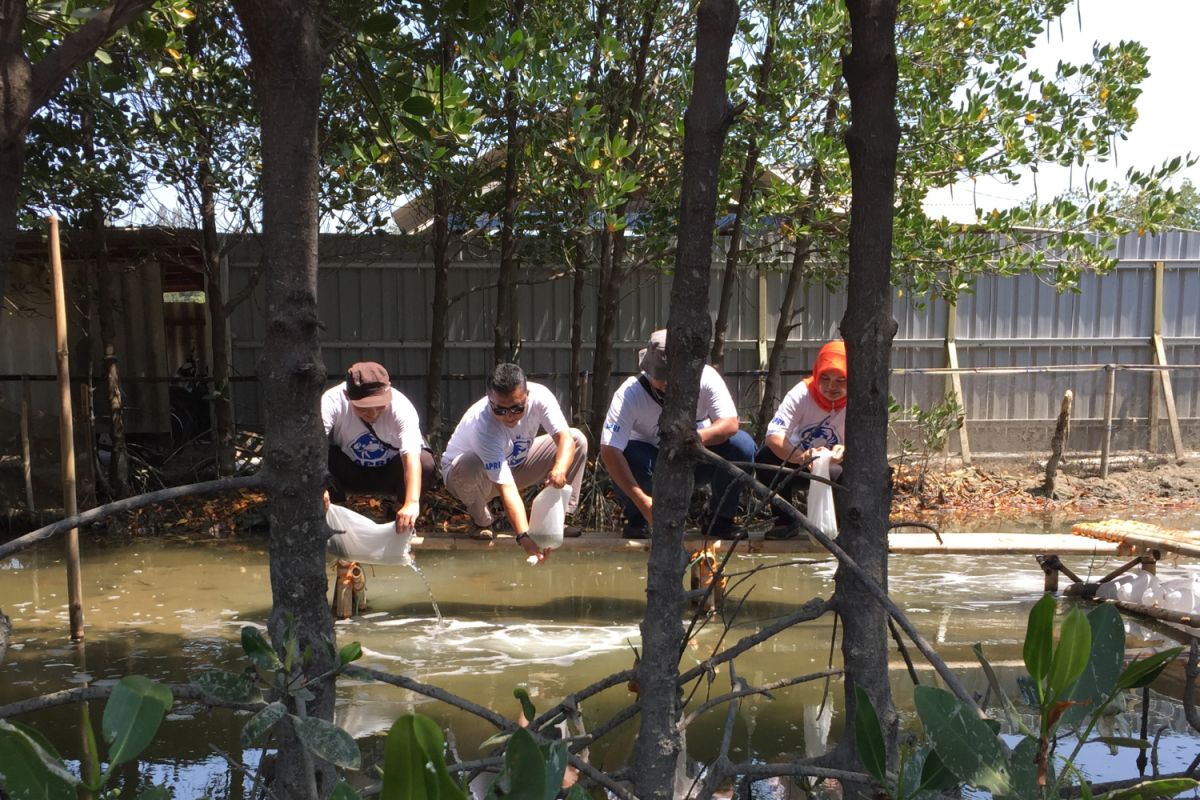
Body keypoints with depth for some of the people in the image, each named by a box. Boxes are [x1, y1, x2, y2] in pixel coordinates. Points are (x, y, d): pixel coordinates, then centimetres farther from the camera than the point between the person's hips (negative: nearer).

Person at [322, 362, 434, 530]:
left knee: (425, 462, -31)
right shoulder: (332, 401, -29)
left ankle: (402, 519, -5)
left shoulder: (401, 406, -31)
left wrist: (412, 502, -59)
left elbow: (412, 456, -43)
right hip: (348, 472, 1)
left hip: (390, 474, 0)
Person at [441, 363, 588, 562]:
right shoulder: (482, 426, -40)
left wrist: (560, 469, -56)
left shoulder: (539, 395, -28)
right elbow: (506, 488, -44)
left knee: (578, 440, -13)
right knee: (470, 468, -42)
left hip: (515, 464, 4)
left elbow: (565, 437, -33)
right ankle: (481, 520, -7)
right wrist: (524, 537, -52)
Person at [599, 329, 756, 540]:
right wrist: (642, 501, -41)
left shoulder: (706, 378, -20)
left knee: (743, 445, -25)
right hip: (654, 464, -1)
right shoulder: (630, 393, -26)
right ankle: (637, 520, -6)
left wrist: (698, 437, -49)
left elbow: (731, 423, -27)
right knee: (628, 454, -36)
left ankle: (722, 518, -3)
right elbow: (608, 450, -33)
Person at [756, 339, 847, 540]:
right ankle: (785, 521, -9)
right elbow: (773, 436, -34)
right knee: (766, 455, -30)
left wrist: (844, 451, -53)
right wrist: (802, 457, -54)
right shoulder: (802, 394, -22)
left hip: (834, 469, 0)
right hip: (799, 466, 0)